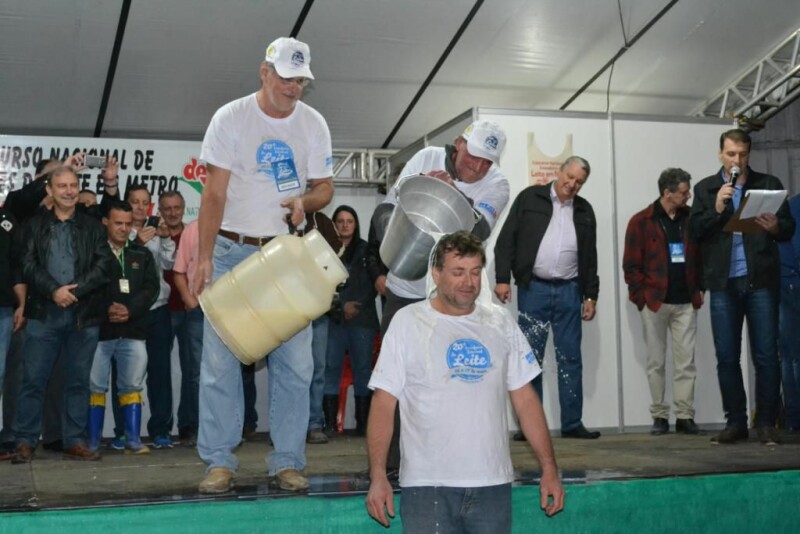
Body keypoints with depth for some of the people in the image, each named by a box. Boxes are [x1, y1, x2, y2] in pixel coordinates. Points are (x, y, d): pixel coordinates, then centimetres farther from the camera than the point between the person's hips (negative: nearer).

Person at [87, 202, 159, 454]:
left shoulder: (142, 255, 14)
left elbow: (151, 287, 5)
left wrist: (130, 310, -9)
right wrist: (105, 310, -15)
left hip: (133, 330, 3)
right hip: (98, 329, -3)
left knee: (132, 386, 3)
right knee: (95, 387, 1)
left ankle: (133, 441, 7)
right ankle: (92, 443, 7)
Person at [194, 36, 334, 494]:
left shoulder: (313, 124, 2)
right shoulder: (231, 118, -6)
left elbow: (325, 187, 8)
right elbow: (215, 193, -8)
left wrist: (304, 201, -16)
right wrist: (204, 257, -15)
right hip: (232, 250, -2)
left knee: (294, 361, 1)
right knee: (220, 359, -1)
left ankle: (288, 462, 11)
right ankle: (220, 462, 9)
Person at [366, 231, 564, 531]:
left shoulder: (499, 323, 8)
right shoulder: (408, 322, -1)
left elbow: (525, 399, 11)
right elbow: (383, 404, -3)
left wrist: (549, 469, 5)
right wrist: (377, 476, -11)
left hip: (493, 484, 3)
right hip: (427, 487, -3)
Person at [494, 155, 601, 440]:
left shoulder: (584, 211, 11)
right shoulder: (530, 198, 1)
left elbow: (590, 257, 15)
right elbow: (506, 240, -2)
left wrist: (591, 295, 9)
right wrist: (502, 278, -10)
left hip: (569, 291, 3)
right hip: (533, 289, -3)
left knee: (570, 358, 5)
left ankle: (572, 423, 12)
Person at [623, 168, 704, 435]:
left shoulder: (692, 219, 7)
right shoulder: (641, 222, -3)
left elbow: (702, 255, 10)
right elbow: (631, 266, -4)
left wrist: (699, 289, 1)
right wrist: (642, 295, -9)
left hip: (686, 302, 3)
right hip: (655, 302, -2)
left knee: (686, 361, 1)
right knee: (656, 362, 4)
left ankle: (685, 416, 6)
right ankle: (659, 416, 10)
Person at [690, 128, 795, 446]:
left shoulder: (769, 184, 7)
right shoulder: (705, 188, 9)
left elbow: (789, 228, 3)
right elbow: (695, 230, -1)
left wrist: (775, 226, -18)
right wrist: (717, 209, -16)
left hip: (761, 280, -1)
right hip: (723, 283, 1)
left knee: (766, 355, 0)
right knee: (727, 357, 4)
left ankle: (766, 423, 6)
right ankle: (735, 422, 12)